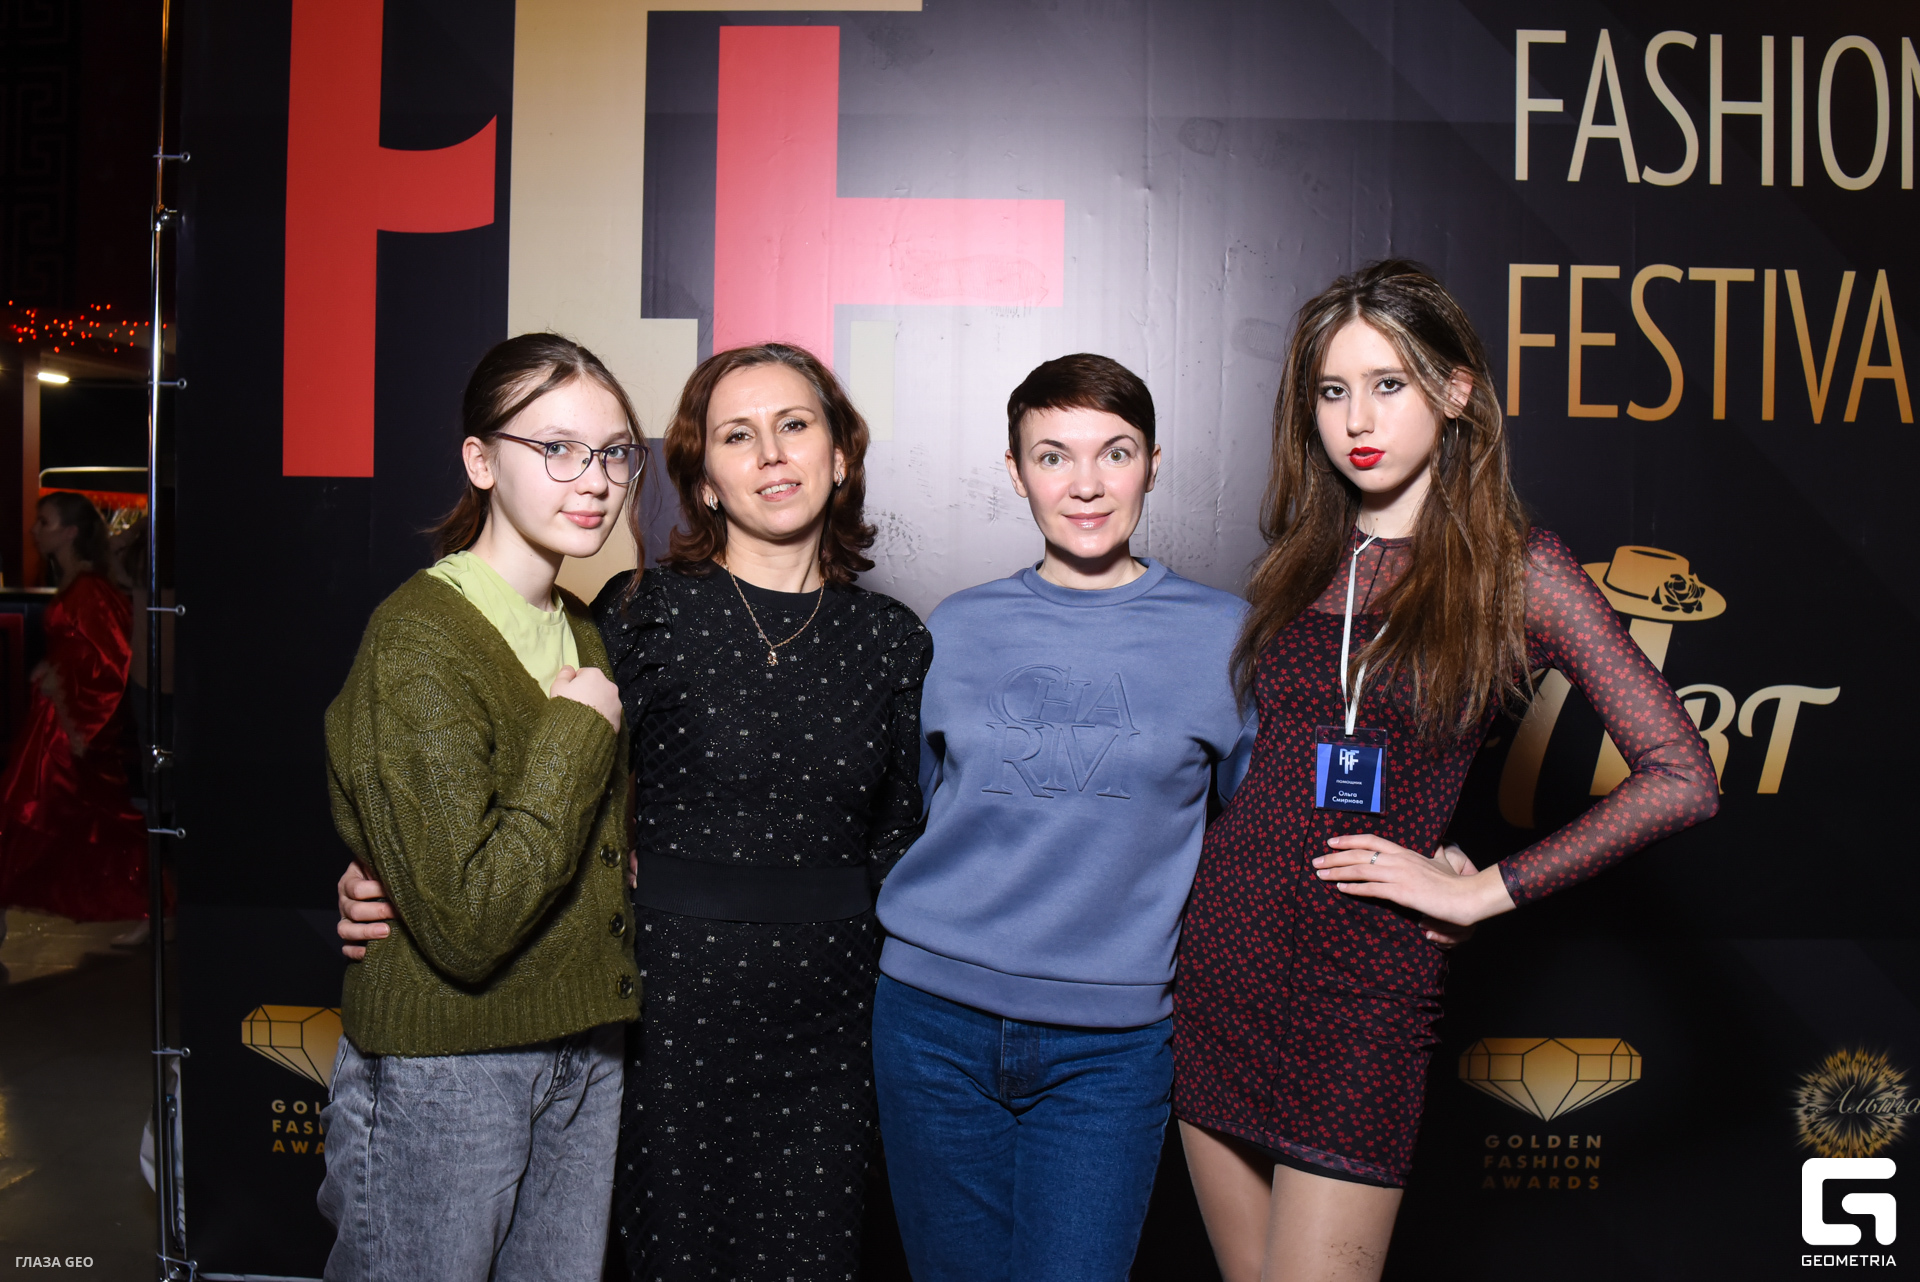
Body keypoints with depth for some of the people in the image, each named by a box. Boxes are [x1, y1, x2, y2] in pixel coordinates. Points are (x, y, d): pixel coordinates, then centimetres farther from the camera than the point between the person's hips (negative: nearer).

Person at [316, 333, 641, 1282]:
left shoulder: (582, 632, 8)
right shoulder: (419, 641, -18)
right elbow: (468, 926, -26)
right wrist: (578, 736, -19)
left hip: (586, 1057, 7)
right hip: (446, 1071, -7)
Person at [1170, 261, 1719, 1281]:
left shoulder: (1518, 572, -4)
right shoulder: (1299, 558, 9)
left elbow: (1681, 780, -9)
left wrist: (1482, 891, -9)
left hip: (1367, 976, -4)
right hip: (1222, 947, 4)